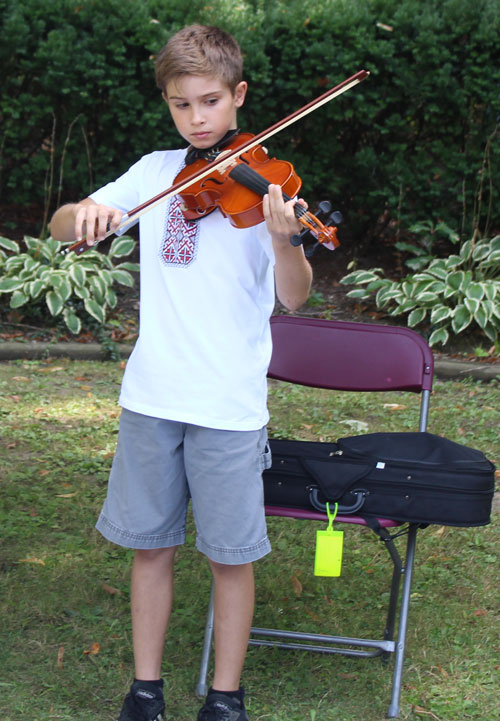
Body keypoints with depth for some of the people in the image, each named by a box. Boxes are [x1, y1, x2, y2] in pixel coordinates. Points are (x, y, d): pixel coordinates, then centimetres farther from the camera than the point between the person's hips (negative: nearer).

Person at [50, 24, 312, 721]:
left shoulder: (261, 182, -4)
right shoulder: (156, 172, 7)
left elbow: (294, 296, -14)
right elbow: (61, 227, 7)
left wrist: (283, 239, -35)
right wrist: (84, 213, -17)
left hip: (230, 402, -3)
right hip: (152, 394, 3)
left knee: (230, 553, 6)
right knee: (151, 543, 12)